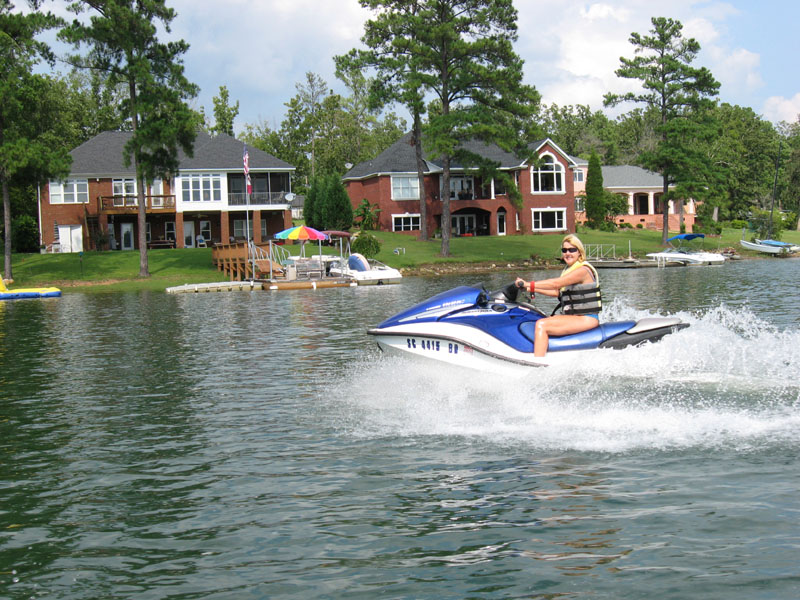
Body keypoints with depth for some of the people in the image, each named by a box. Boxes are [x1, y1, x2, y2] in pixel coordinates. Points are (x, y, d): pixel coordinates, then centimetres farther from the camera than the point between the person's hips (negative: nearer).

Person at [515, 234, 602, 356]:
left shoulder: (583, 270, -14)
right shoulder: (569, 270, 17)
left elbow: (556, 283, -24)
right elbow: (557, 292, 18)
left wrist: (528, 284, -24)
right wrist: (533, 289, 10)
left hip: (587, 319, -11)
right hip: (574, 316, 11)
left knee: (542, 325, -23)